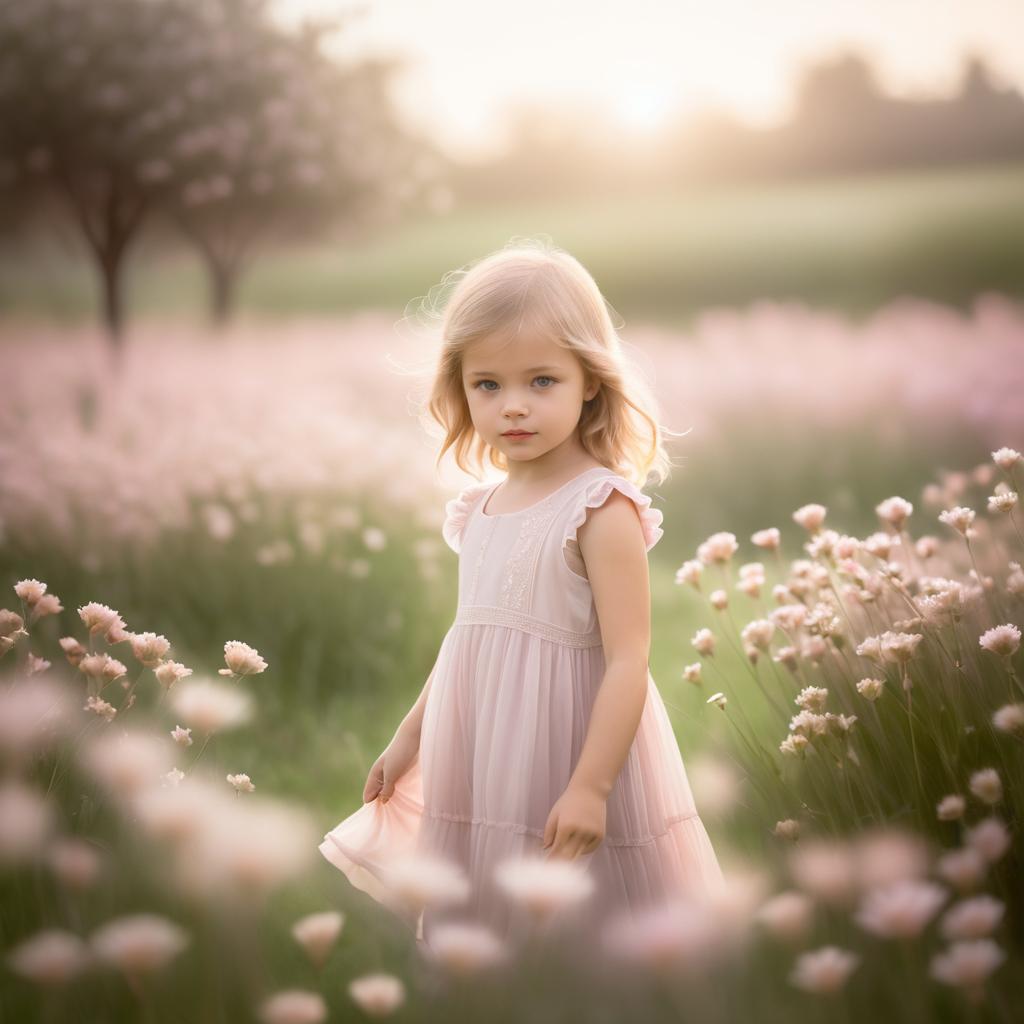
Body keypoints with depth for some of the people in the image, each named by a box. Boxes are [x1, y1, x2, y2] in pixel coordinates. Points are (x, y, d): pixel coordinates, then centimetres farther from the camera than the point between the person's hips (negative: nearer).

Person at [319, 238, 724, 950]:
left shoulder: (602, 510, -16)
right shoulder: (481, 508, 7)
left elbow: (628, 662, -20)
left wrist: (590, 785, -26)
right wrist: (408, 740, 24)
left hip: (568, 752, -7)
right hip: (482, 768, 7)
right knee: (486, 920, 16)